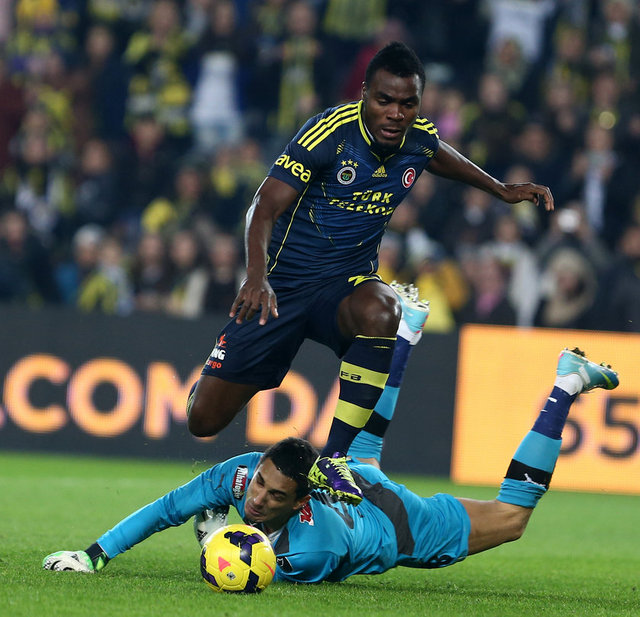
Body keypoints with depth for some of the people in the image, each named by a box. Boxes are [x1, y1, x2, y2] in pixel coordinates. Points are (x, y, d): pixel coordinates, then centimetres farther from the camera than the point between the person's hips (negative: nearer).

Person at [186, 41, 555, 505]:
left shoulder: (419, 139, -4)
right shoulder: (331, 133, -20)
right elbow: (266, 207, -23)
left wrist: (502, 190, 26)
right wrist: (257, 274, -40)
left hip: (346, 285, 3)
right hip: (283, 284, -3)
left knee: (380, 311, -37)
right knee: (205, 419, -4)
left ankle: (333, 461, -32)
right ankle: (221, 375, 38)